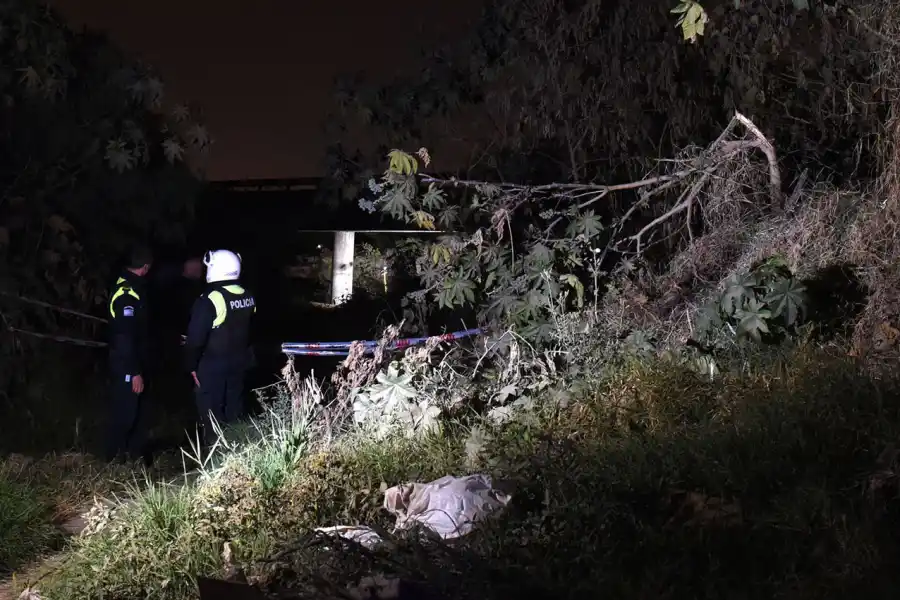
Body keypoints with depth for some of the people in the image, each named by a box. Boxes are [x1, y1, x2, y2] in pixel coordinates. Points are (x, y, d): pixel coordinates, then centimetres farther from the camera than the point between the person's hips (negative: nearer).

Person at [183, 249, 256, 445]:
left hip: (212, 365, -7)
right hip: (239, 362, 7)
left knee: (211, 414, 5)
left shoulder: (209, 300, -23)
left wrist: (191, 365, -8)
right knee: (234, 410, 18)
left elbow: (196, 337, -20)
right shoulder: (248, 297, 1)